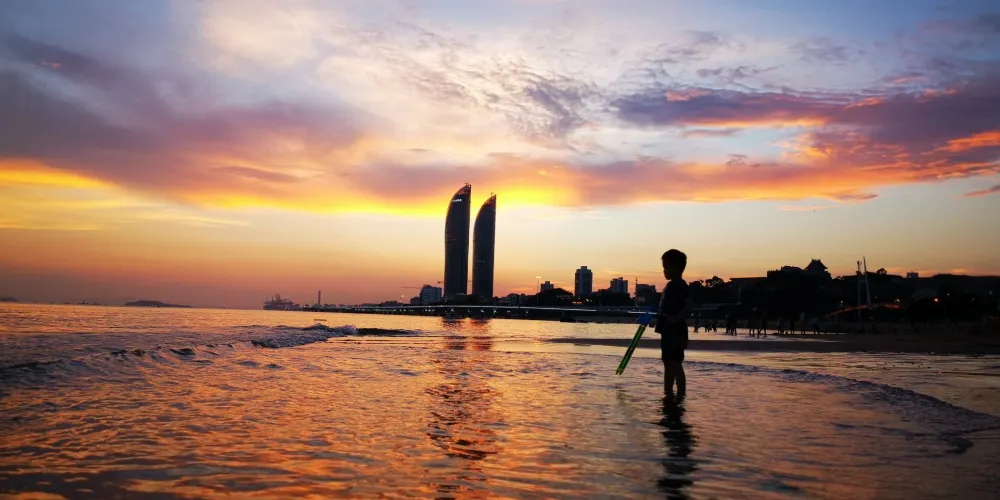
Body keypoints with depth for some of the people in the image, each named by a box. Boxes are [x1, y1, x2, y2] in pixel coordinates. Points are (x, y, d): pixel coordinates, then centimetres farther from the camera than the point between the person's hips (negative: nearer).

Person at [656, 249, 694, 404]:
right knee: (668, 364, 15)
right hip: (669, 331, 10)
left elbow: (690, 304, -27)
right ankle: (669, 395, 22)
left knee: (675, 364, -9)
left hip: (676, 332, -10)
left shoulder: (679, 285, -14)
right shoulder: (671, 285, 16)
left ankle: (680, 396, -6)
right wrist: (657, 318, 23)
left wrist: (676, 318, -32)